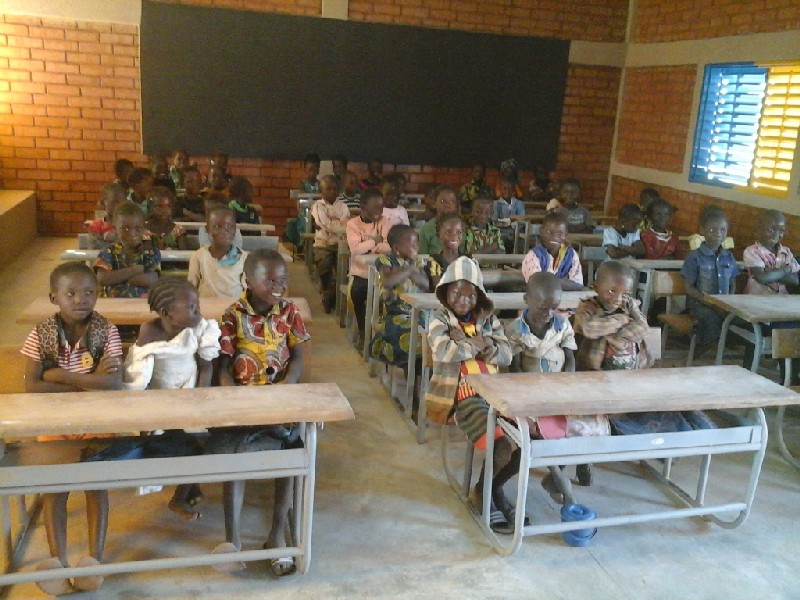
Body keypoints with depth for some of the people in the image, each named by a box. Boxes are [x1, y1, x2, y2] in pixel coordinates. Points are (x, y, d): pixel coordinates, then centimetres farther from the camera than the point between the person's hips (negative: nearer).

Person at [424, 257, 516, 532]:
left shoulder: (488, 318, 15)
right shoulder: (440, 319, 1)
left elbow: (506, 354, 7)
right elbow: (443, 351, -19)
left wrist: (489, 347, -12)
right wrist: (478, 345, -8)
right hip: (463, 395, -6)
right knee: (502, 447, -23)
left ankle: (492, 487, 13)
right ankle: (486, 492, 9)